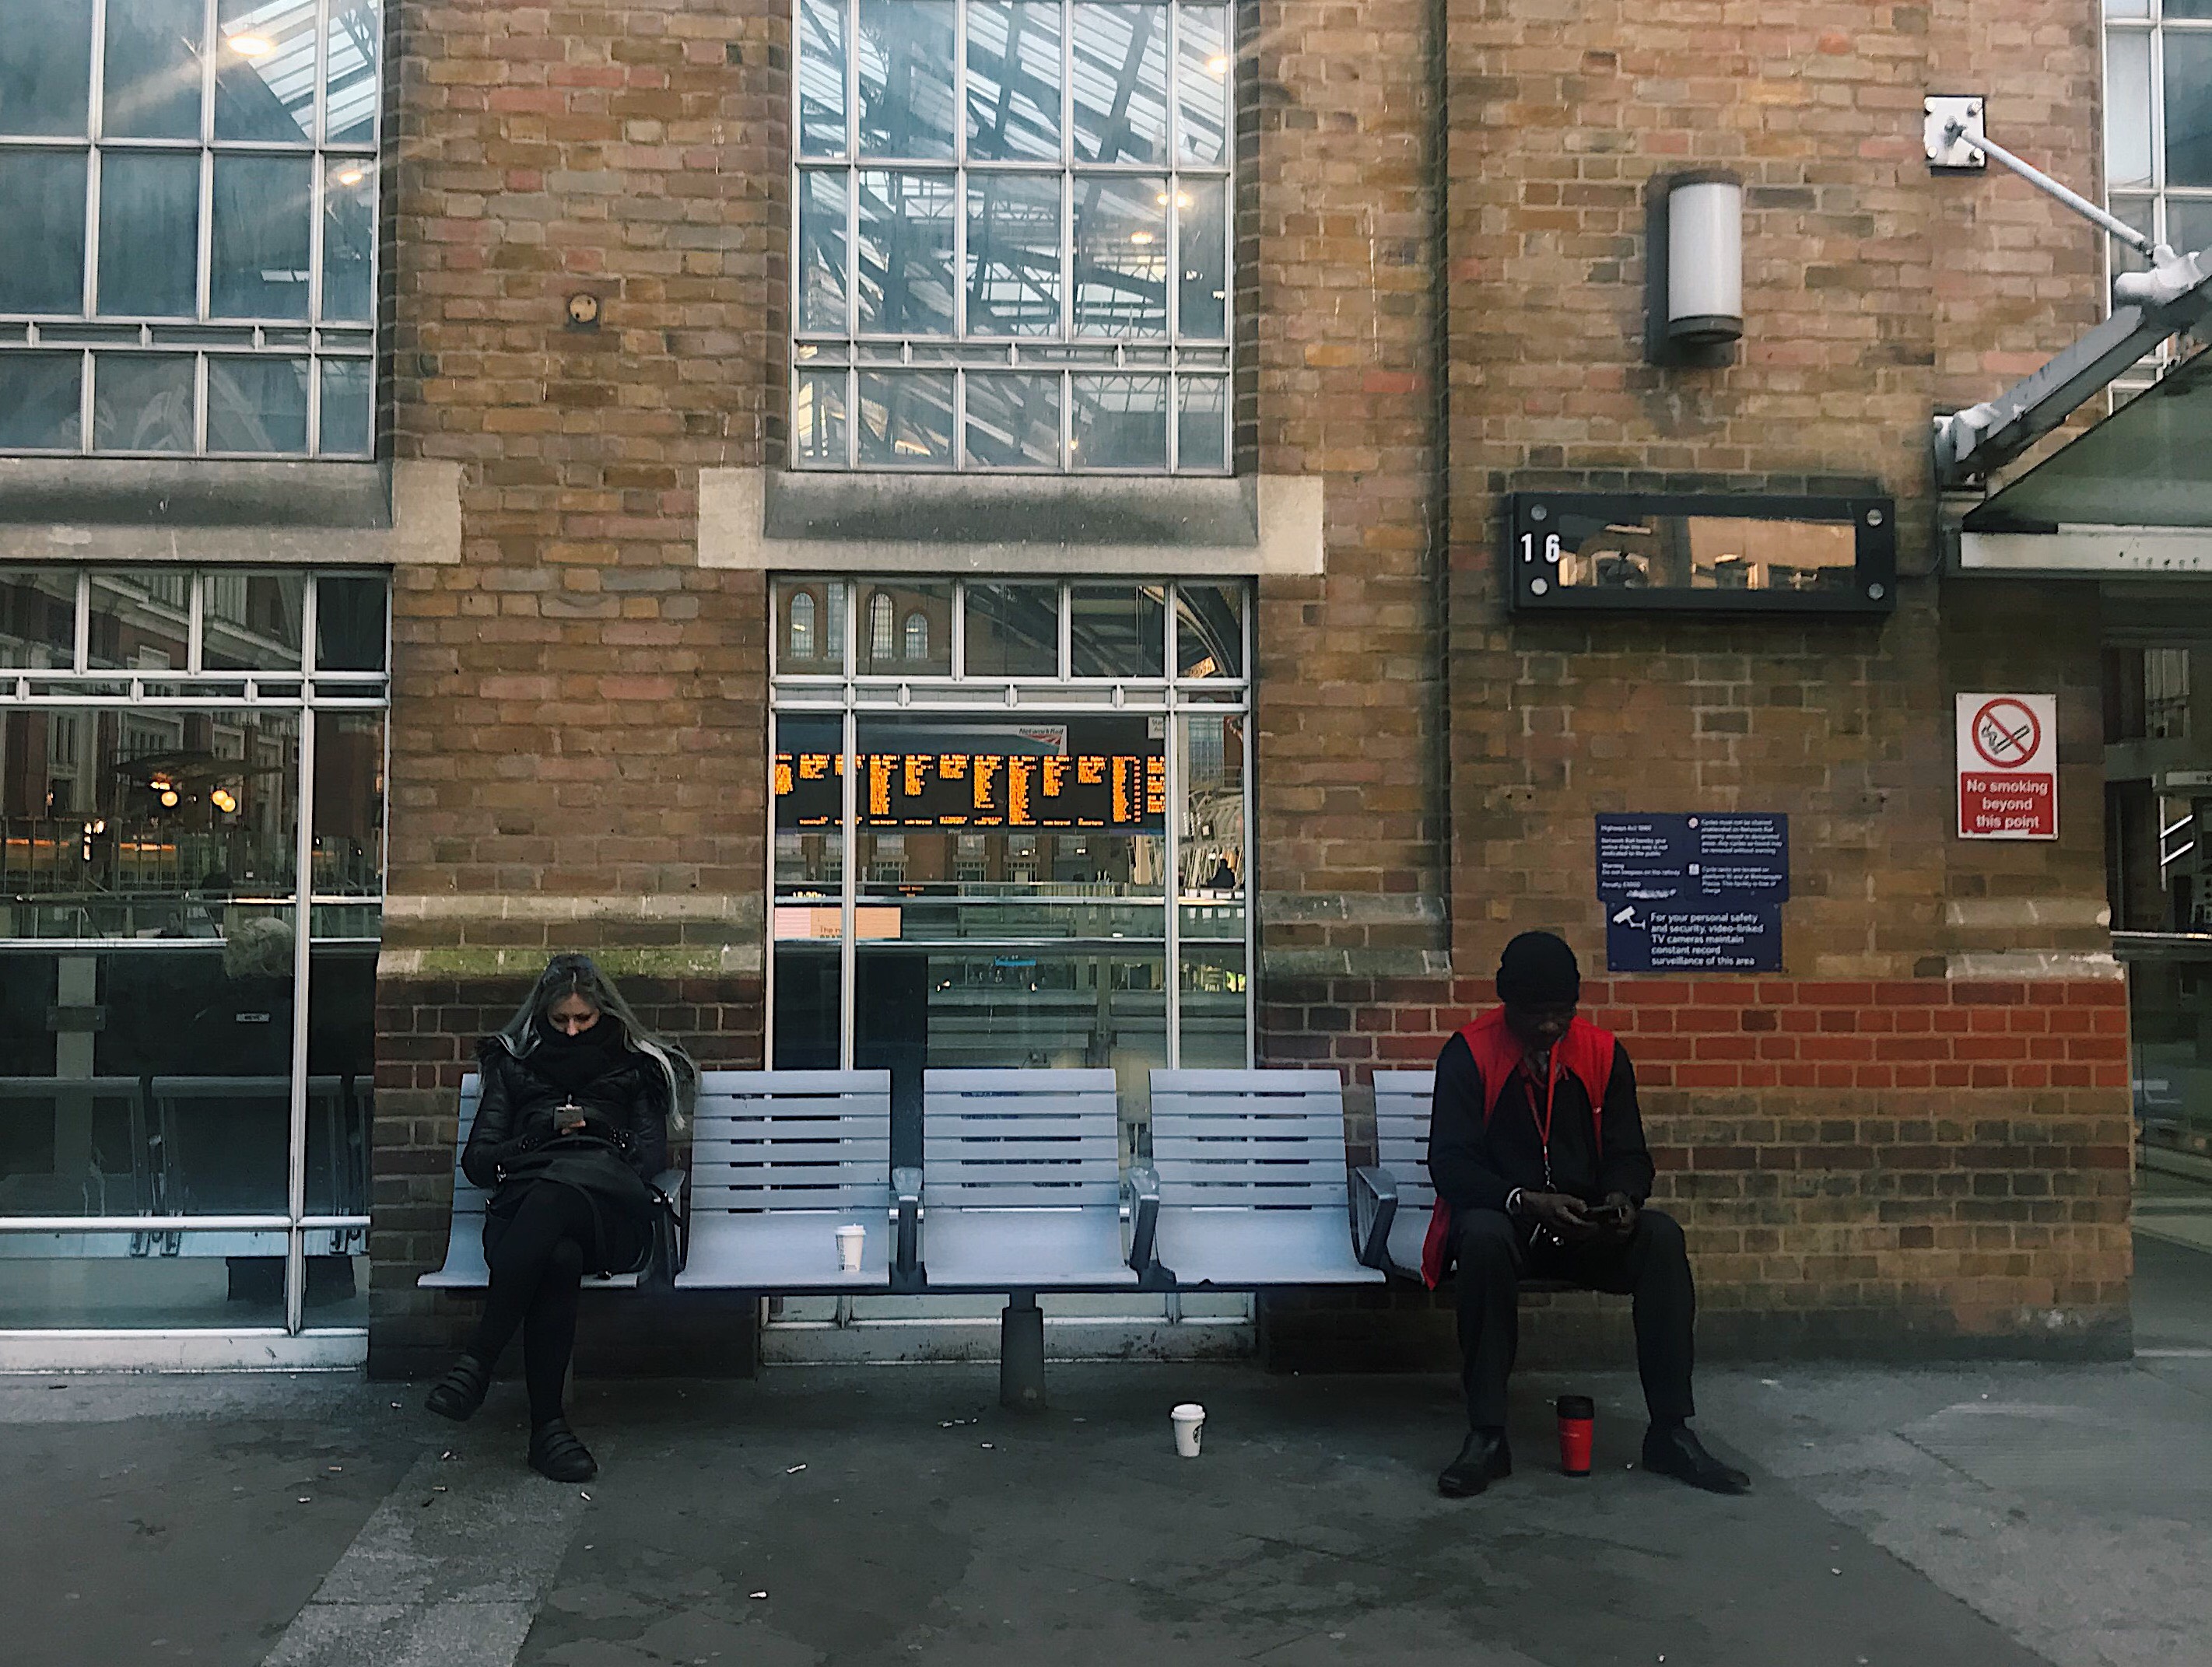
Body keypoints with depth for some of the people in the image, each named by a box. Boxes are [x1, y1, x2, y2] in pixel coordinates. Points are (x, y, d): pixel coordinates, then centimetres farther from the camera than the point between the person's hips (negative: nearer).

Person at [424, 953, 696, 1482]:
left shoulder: (634, 1067, 27)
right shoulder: (513, 1065, 28)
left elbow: (651, 1156, 16)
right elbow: (476, 1160, 20)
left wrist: (595, 1135, -2)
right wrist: (548, 1134, 5)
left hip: (609, 1210, -1)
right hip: (524, 1209, 1)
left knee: (557, 1189, -43)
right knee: (558, 1259, -41)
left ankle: (477, 1360, -45)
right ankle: (547, 1426, -42)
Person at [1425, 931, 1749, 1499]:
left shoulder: (1602, 1053, 2)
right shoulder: (1469, 1054, -9)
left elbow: (1628, 1153, 6)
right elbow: (1450, 1162, -13)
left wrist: (1622, 1198, -19)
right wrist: (1527, 1202, -30)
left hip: (1587, 1230, 3)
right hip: (1503, 1221, -3)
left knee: (1662, 1237, -26)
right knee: (1482, 1238, -38)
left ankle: (1670, 1432, -19)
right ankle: (1486, 1436, -30)